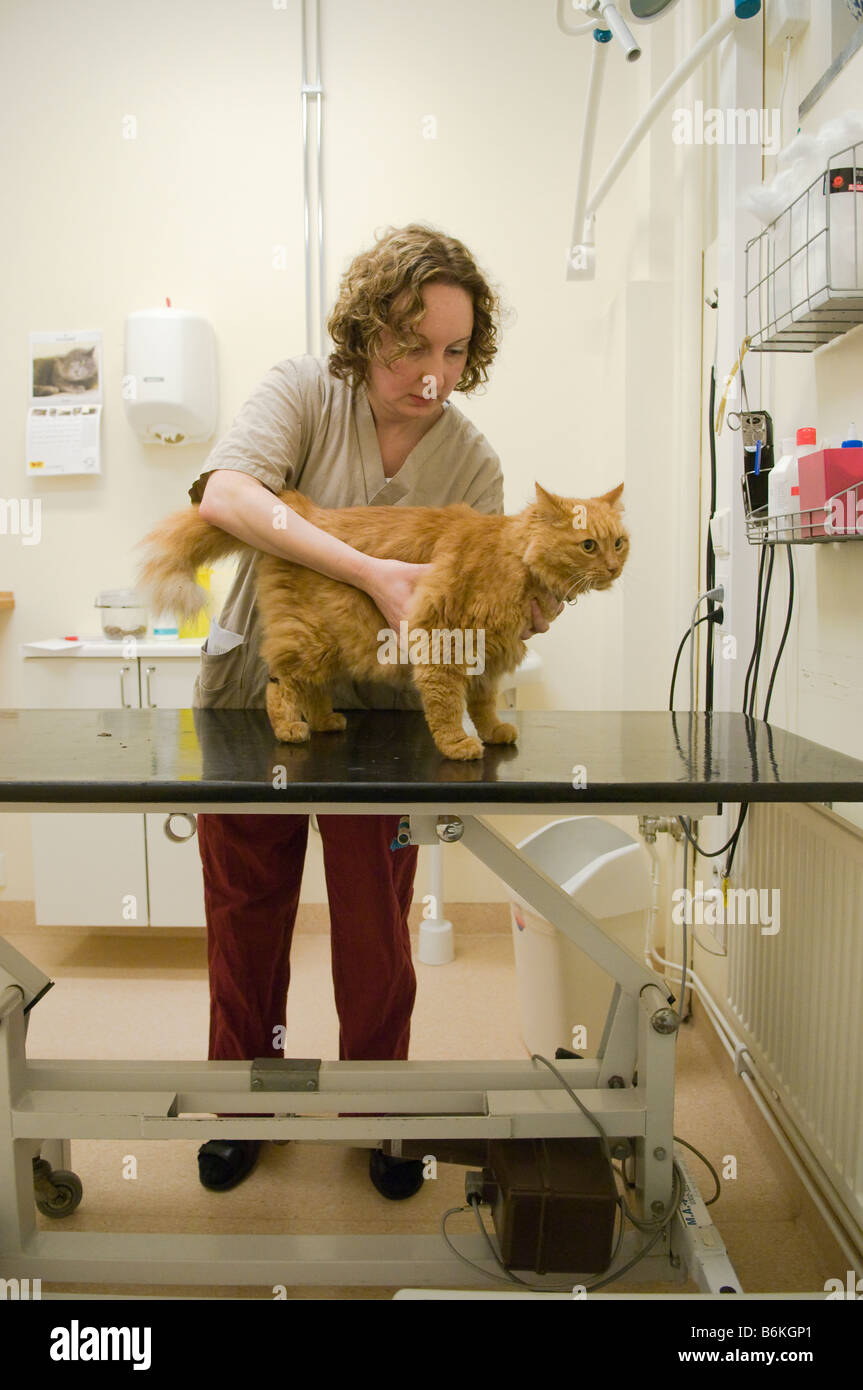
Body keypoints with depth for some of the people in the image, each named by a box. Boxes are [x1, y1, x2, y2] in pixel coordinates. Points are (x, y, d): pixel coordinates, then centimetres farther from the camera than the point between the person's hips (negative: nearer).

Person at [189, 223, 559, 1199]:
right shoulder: (303, 392, -9)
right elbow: (225, 495, -29)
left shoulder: (473, 464, -4)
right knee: (245, 911, 13)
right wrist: (374, 572, -38)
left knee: (375, 927, 8)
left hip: (377, 714, 1)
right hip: (253, 692, 0)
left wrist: (517, 617, -28)